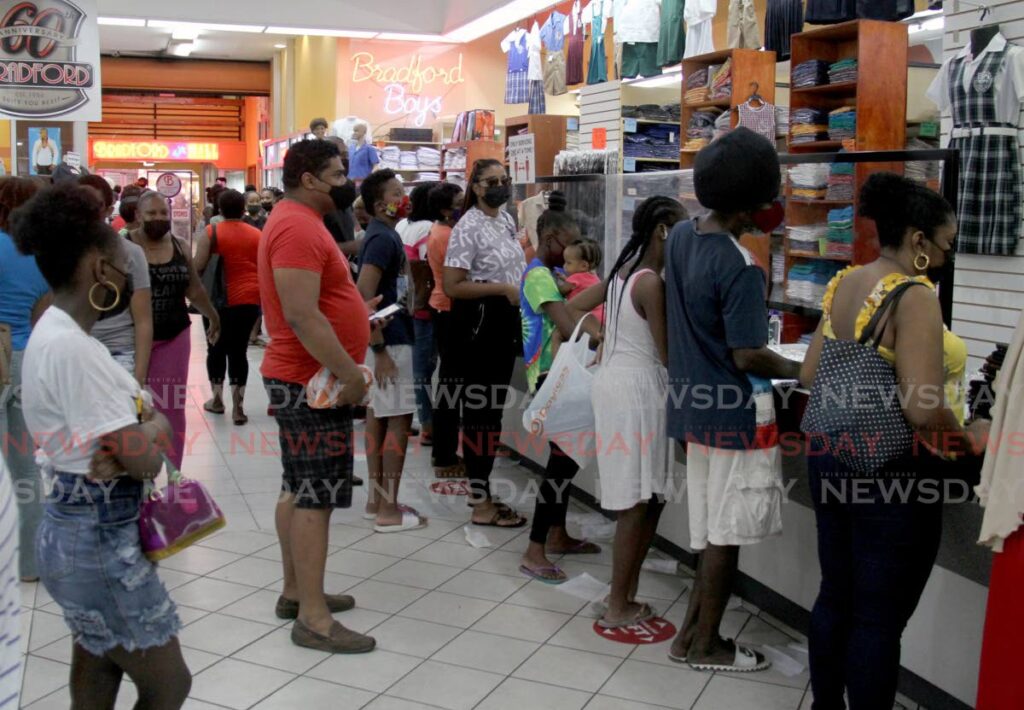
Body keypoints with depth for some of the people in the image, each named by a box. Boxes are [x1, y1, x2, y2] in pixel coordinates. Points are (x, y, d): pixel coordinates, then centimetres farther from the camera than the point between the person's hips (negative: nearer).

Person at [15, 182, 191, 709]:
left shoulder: (59, 333, 8)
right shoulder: (70, 347, -24)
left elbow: (142, 413, 10)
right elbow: (146, 460, -24)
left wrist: (138, 430, -12)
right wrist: (155, 426, -3)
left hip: (95, 532, 10)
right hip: (99, 541, -10)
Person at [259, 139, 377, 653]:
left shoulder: (296, 221, 16)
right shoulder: (298, 228, -18)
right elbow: (301, 316, -26)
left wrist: (358, 312, 14)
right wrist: (349, 374, -23)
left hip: (304, 379, 11)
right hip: (314, 381, -11)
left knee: (299, 490, 16)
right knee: (315, 497, -6)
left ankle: (296, 591, 28)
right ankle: (313, 618, 1)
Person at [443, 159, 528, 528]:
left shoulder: (507, 220, 12)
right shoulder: (468, 229, -15)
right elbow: (452, 286, -21)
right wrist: (503, 289, -22)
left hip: (506, 319, 9)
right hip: (479, 321, -9)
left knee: (495, 406, 15)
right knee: (480, 409, -3)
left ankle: (479, 487, 28)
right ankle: (481, 503, 4)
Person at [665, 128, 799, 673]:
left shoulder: (681, 236, 1)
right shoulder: (741, 269, -23)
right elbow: (748, 357, -24)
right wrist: (802, 370, -7)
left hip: (696, 405, 8)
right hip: (736, 413, -8)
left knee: (710, 527, 18)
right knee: (726, 534, 5)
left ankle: (693, 631, 27)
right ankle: (705, 645, 18)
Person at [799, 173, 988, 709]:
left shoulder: (843, 284, 5)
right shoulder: (914, 296, -19)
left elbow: (809, 375, 11)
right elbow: (921, 408, -26)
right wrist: (970, 438, -9)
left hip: (831, 454, 8)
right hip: (891, 470, -8)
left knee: (835, 598, 20)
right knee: (879, 618, 6)